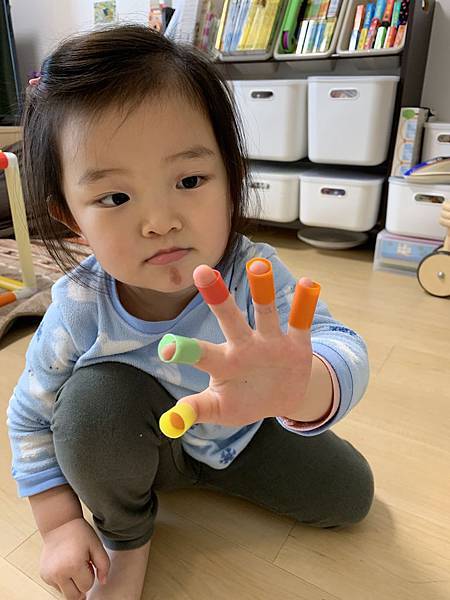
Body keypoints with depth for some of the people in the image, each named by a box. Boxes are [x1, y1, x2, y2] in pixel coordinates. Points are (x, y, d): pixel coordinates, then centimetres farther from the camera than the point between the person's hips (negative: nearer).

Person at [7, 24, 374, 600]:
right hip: (131, 446, -1)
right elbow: (32, 417, -12)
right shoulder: (79, 308, -29)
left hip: (238, 431, 2)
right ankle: (126, 533, -3)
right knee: (94, 397, -34)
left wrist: (303, 387, -67)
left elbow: (341, 348, -43)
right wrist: (60, 523, -13)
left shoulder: (254, 276, -31)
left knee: (350, 494, 3)